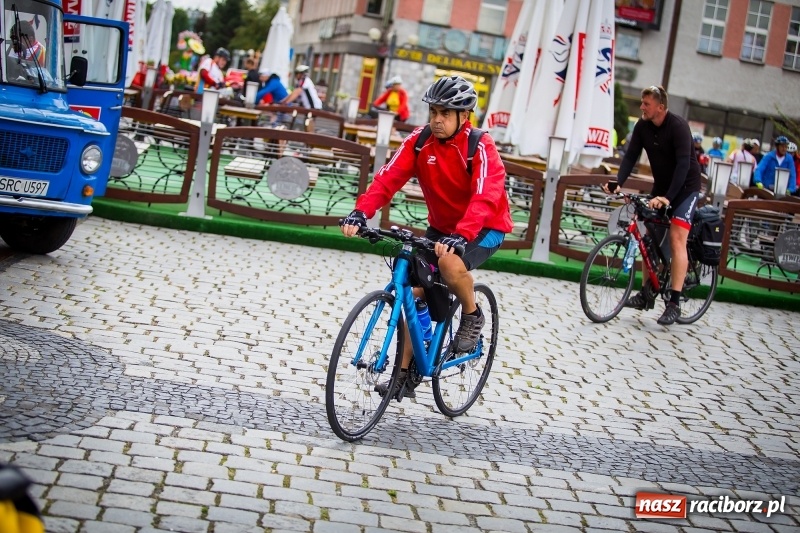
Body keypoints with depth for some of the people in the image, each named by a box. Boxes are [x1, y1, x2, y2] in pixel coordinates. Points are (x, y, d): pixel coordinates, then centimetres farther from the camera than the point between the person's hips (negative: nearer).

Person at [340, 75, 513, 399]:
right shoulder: (419, 141, -10)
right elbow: (389, 178, -21)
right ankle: (405, 375, 7)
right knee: (411, 290, -6)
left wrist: (460, 236, -52)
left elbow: (485, 198, -36)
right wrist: (361, 212, -38)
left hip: (484, 228, -5)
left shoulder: (481, 147, -22)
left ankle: (472, 316, -3)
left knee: (451, 264, -35)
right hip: (441, 227, 5)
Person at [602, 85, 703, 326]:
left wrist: (668, 197, -41)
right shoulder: (642, 126, -6)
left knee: (676, 239, -16)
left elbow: (683, 164, -31)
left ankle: (674, 303, -17)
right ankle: (647, 293, 16)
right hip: (661, 186, 7)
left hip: (685, 187, -7)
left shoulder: (678, 126, -24)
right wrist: (618, 182, -26)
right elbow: (631, 156, -8)